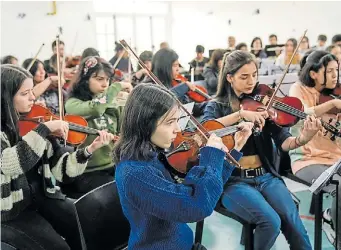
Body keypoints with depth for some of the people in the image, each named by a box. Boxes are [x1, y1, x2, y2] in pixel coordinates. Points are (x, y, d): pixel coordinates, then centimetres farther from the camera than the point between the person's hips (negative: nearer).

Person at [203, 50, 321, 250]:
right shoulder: (216, 106, 2)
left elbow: (283, 142, -4)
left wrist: (303, 138, -25)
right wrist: (241, 114, -28)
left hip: (265, 176, 3)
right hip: (233, 181, -2)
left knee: (293, 222, -21)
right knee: (271, 221, -24)